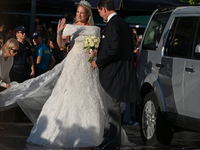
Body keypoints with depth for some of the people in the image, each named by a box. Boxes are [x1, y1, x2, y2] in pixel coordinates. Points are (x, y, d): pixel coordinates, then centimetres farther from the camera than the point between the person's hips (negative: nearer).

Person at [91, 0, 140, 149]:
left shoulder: (113, 24, -16)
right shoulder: (124, 23, 15)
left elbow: (114, 49, -24)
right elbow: (130, 46, 19)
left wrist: (98, 62, -12)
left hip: (115, 72, -10)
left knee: (113, 106, -6)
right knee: (111, 106, 15)